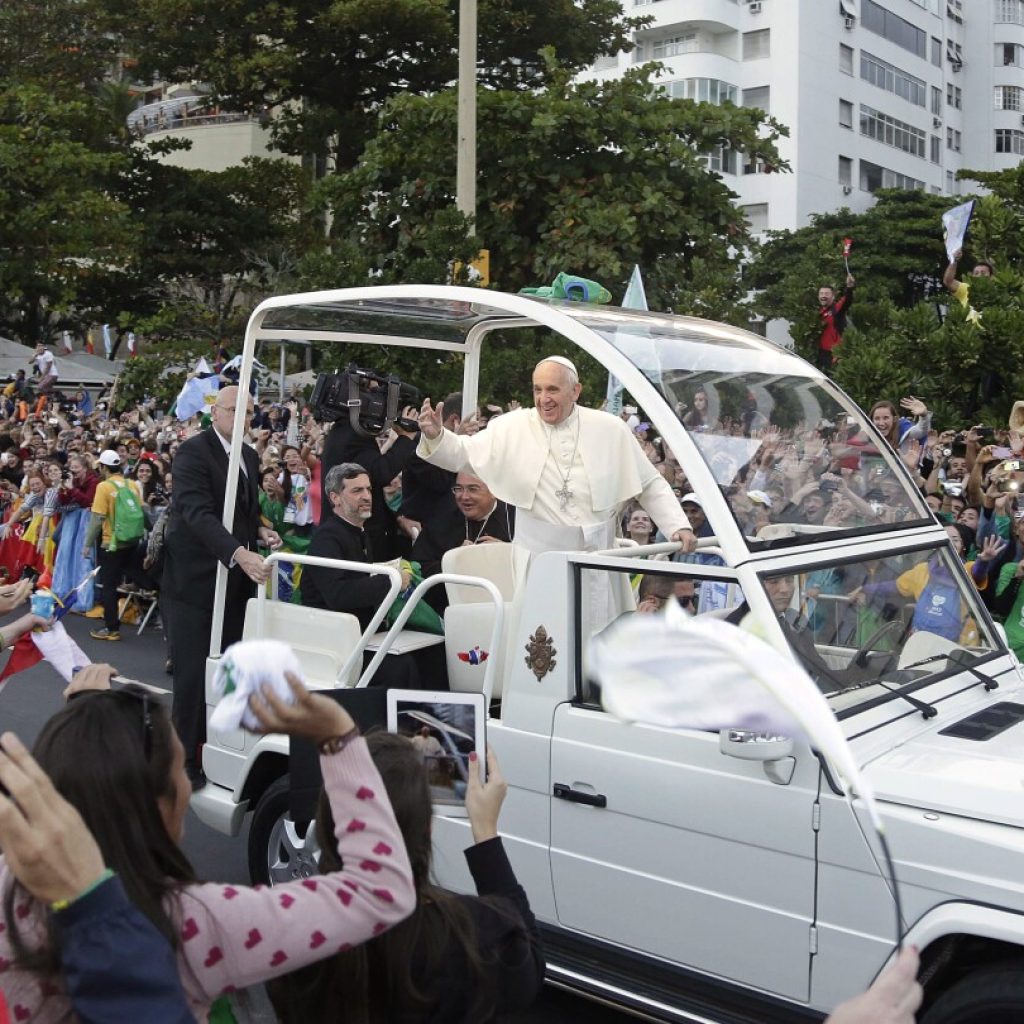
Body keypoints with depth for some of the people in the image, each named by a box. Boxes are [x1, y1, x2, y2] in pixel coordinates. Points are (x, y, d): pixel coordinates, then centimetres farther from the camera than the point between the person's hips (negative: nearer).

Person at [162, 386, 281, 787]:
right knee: (193, 674, -2)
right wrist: (239, 554, -40)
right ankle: (186, 760, 9)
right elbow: (198, 513, -27)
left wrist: (261, 530, 2)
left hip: (235, 581, 7)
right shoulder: (193, 452, -13)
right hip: (196, 580, -7)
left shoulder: (249, 455, 12)